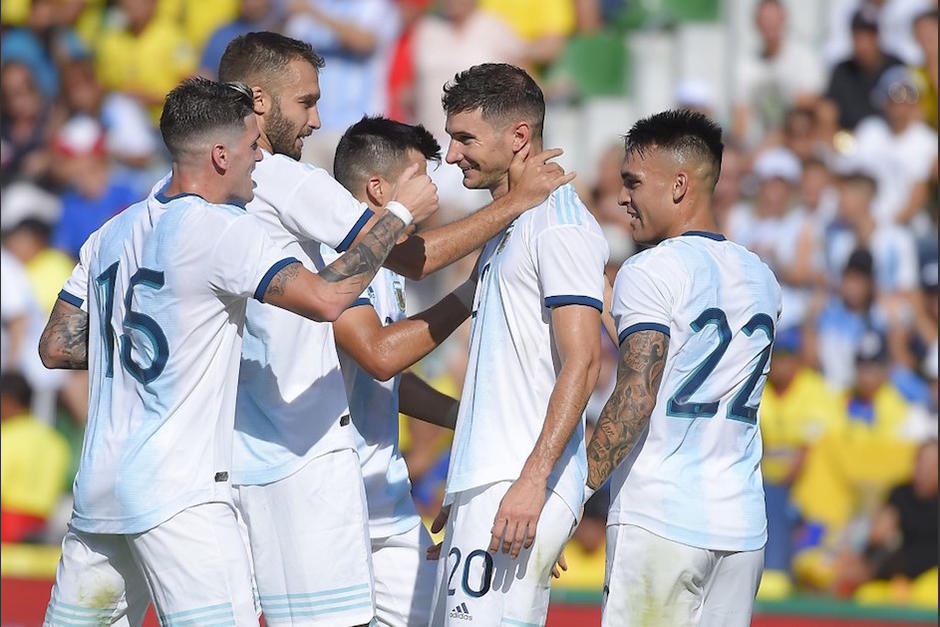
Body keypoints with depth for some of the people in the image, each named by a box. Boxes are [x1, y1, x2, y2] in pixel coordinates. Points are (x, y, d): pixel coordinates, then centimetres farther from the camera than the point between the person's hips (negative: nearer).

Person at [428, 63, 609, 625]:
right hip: (485, 484, 10)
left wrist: (534, 479, -25)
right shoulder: (507, 228, 21)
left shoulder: (560, 225, -9)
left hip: (521, 487, -10)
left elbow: (583, 362, -18)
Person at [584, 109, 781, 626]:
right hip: (744, 522, 7)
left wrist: (573, 492, -15)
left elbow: (635, 399, -16)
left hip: (659, 519, -7)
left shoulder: (651, 271, -8)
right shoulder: (761, 279, 15)